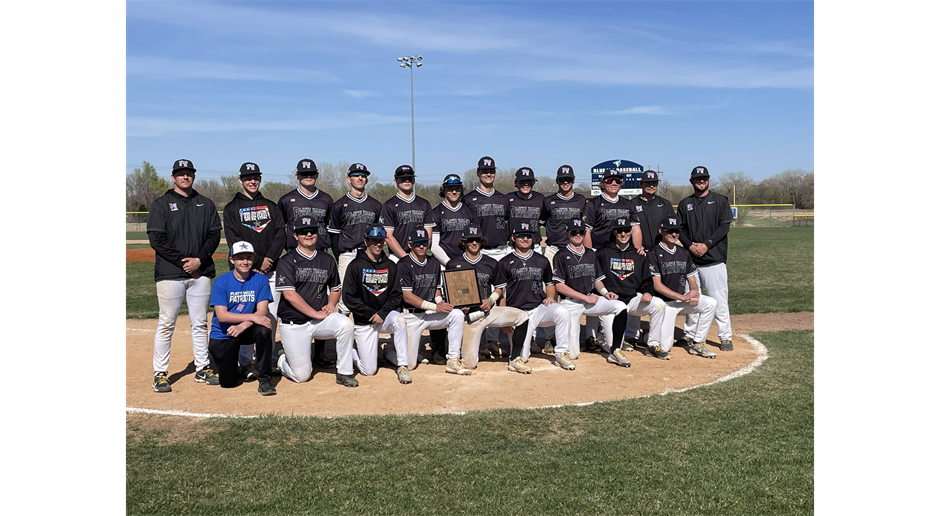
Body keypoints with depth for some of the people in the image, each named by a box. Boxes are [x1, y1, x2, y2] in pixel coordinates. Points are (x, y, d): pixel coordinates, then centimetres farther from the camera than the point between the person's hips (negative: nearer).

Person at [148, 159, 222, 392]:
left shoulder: (206, 204, 12)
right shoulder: (161, 204, 3)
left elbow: (215, 235, 6)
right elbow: (156, 239, -6)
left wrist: (199, 260, -9)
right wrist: (183, 261, -12)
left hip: (201, 273, 3)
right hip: (170, 274, -3)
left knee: (200, 323, 9)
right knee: (166, 324, 0)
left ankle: (203, 369, 17)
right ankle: (160, 373, 7)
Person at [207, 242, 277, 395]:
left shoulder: (260, 280, -6)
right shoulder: (221, 282, -11)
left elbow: (262, 312, -13)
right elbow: (222, 315, -19)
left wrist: (243, 325, -31)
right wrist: (252, 317, -29)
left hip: (247, 331, 1)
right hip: (223, 335, -1)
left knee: (263, 330, -34)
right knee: (228, 381, -7)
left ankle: (264, 380, -21)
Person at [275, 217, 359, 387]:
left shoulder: (327, 260, 9)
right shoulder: (287, 261, -5)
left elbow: (335, 288, 19)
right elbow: (289, 294, -15)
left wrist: (331, 304, -4)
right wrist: (315, 313, -18)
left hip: (319, 320, 3)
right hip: (294, 324, -3)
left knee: (346, 324, -29)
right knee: (301, 376, -6)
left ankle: (344, 373, -14)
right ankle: (282, 361, 29)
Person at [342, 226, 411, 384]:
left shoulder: (390, 266, 5)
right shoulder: (356, 265, -5)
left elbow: (396, 295, 2)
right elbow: (348, 297, -9)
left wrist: (382, 313, -14)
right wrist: (370, 314, -13)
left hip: (386, 314, 2)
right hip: (364, 321, -2)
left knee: (399, 319, -35)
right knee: (369, 370, -6)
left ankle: (402, 366, -22)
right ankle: (353, 351, 29)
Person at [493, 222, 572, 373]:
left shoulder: (542, 261, 16)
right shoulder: (505, 263, 7)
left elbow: (550, 284, 24)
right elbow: (499, 290, 5)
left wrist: (550, 297, 0)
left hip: (540, 308, 2)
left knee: (561, 312, -31)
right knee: (521, 357, -19)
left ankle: (561, 354, -19)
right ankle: (516, 358, 16)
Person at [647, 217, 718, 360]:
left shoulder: (684, 253, 9)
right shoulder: (653, 254, -10)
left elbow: (692, 280, 11)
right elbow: (657, 285, -17)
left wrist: (694, 292, -14)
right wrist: (683, 297, -22)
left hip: (682, 299, 6)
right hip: (664, 302, -6)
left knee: (711, 303, -18)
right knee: (664, 347, -15)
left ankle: (696, 343, -5)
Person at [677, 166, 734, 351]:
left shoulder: (720, 200, 6)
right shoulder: (684, 204, 14)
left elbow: (724, 226, -3)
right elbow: (679, 229, 9)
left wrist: (706, 245, -13)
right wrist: (690, 246, -8)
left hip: (714, 258, -3)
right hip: (691, 259, 3)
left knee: (719, 300, -4)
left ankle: (725, 337, 4)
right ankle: (690, 335, 16)